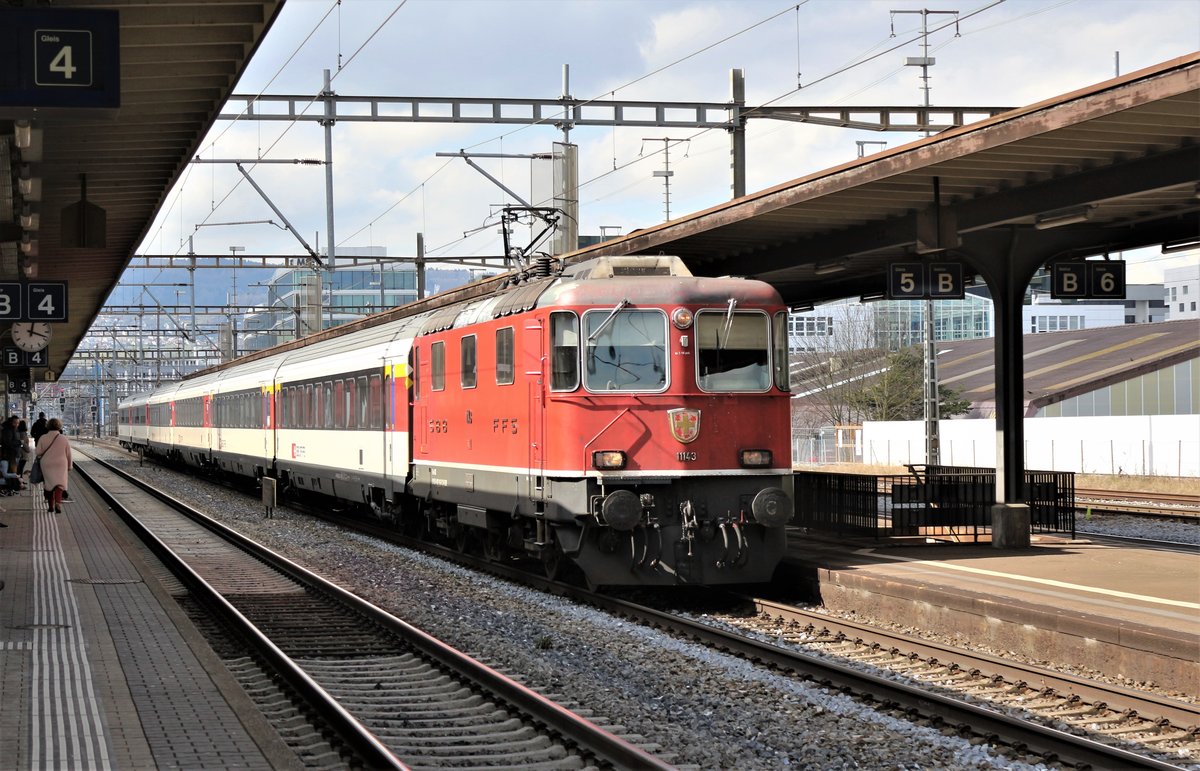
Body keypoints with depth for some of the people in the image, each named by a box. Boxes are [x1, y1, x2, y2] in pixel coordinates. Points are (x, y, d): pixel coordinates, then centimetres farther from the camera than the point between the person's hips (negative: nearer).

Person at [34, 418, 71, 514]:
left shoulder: (43, 438, -6)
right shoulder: (63, 439, -5)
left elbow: (38, 452, -6)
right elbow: (68, 454, 1)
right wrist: (69, 466, 14)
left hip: (47, 465, 1)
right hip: (61, 465, -1)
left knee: (49, 484, 14)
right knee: (59, 484, -3)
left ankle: (51, 506, 19)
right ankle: (58, 503, -27)